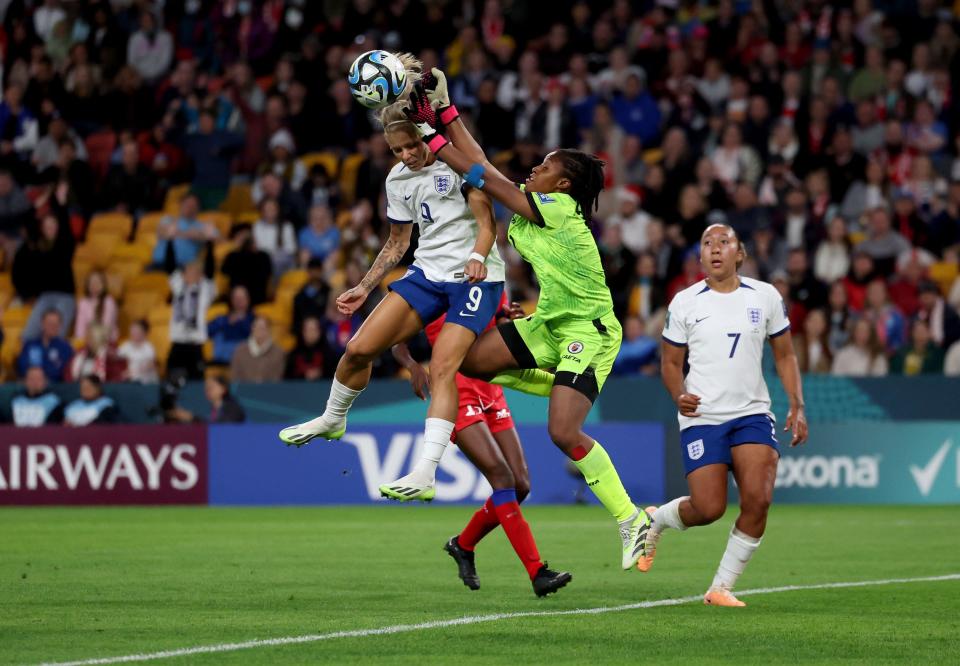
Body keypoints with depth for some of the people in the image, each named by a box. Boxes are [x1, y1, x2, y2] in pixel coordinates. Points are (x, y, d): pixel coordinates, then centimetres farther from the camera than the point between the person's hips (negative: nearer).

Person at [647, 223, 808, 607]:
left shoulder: (765, 297, 4)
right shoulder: (684, 304, 1)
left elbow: (784, 355, 12)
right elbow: (671, 362, 9)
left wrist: (797, 406, 1)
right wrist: (679, 396, -11)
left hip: (752, 413, 2)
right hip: (701, 417, -2)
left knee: (758, 500, -16)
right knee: (708, 509, -9)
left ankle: (722, 587, -1)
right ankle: (655, 520, 26)